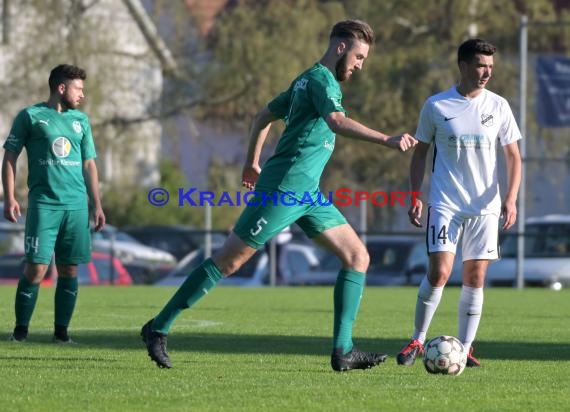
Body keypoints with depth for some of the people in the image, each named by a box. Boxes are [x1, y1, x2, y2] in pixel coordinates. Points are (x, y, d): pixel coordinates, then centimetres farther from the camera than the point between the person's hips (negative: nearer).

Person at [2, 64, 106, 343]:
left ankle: (61, 331, 8)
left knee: (69, 269, 2)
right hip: (44, 203, -4)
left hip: (76, 205, 4)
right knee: (36, 268, -10)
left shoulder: (81, 121, 16)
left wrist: (97, 205, 15)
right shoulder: (31, 116, 3)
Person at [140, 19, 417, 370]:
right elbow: (337, 121, -29)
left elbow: (264, 116, 28)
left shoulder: (307, 80, 20)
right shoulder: (321, 78, -10)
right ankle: (159, 328, 3)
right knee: (228, 261, -6)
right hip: (285, 186, -10)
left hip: (306, 193, 10)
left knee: (358, 257, 2)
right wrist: (386, 140, -34)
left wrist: (253, 163, 34)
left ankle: (343, 351, -2)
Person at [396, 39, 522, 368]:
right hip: (445, 204, -2)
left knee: (475, 278, 2)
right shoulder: (436, 106, 0)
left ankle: (465, 348, 11)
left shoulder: (498, 106, 4)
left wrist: (511, 199, -6)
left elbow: (513, 156, 7)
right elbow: (420, 153, 9)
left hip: (486, 206, 2)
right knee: (439, 272, -13)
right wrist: (415, 197, 1)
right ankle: (418, 341, 2)